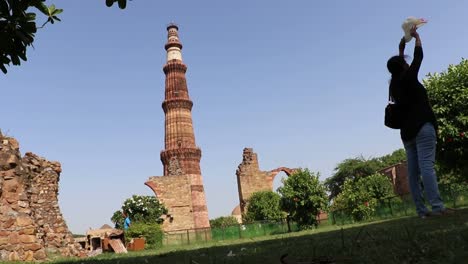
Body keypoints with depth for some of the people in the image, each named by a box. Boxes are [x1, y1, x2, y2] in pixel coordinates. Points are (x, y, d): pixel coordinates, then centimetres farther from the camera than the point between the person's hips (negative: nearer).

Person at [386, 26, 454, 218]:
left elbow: (398, 66, 34)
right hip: (422, 126, -7)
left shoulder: (394, 85, 16)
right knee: (427, 166, -16)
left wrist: (401, 49, 41)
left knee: (413, 171, 0)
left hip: (407, 130, 7)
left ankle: (421, 210, -2)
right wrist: (416, 36, 23)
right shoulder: (408, 78, -1)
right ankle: (437, 207, -22)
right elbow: (418, 57, 10)